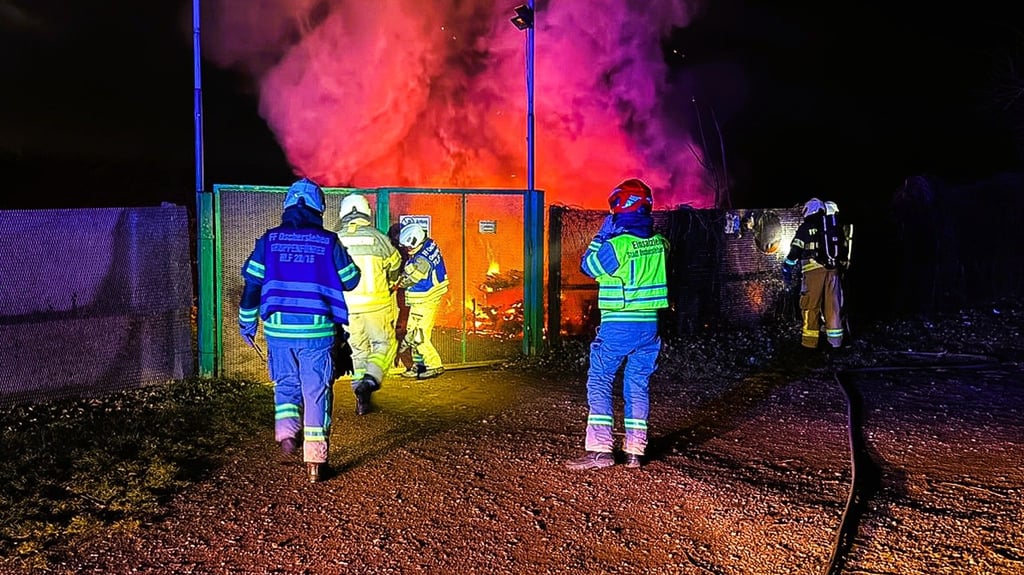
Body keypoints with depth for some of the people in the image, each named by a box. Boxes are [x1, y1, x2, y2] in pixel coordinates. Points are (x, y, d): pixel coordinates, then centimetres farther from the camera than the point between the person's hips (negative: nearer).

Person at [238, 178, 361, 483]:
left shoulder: (269, 240, 2)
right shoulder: (328, 241, -3)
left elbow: (252, 284, 3)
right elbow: (351, 280, 7)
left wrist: (247, 323, 15)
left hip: (278, 328, 2)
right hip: (317, 329, -2)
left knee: (286, 384, 22)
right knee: (316, 392, 5)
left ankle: (285, 430, 0)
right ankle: (315, 460, 6)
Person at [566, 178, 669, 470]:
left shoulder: (616, 244, -16)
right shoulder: (660, 243, 1)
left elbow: (588, 266, -1)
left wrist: (602, 234, 5)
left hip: (617, 325, -5)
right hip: (650, 325, 6)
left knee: (599, 382, 3)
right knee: (638, 385, 13)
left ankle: (600, 449, -2)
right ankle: (634, 450, 15)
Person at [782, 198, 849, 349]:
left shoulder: (806, 227, 1)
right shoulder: (837, 228, 16)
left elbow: (795, 251, -4)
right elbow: (845, 251, 19)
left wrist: (787, 270, 2)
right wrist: (842, 268, 29)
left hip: (814, 270, -4)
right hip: (833, 270, 5)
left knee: (810, 305, 0)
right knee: (833, 306, 10)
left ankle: (810, 341, -1)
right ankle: (835, 340, 14)